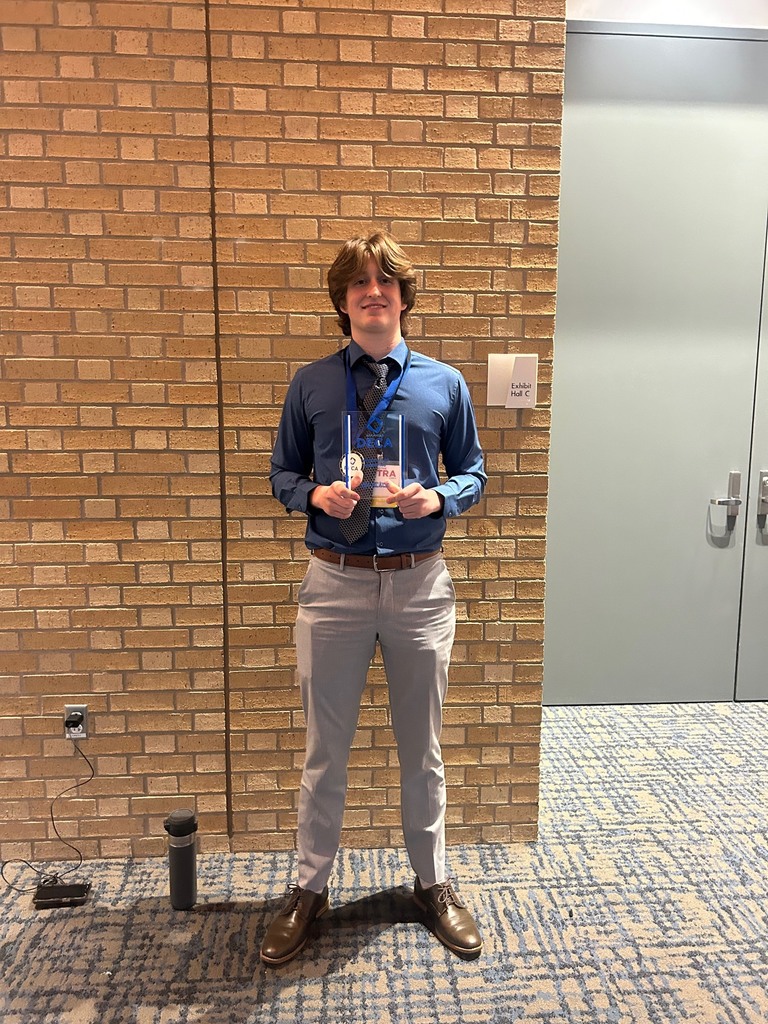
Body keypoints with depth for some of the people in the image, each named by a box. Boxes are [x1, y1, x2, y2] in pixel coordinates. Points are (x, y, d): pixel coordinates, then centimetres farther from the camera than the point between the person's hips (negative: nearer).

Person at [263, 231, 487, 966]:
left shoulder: (444, 384, 3)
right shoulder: (311, 384, 2)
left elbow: (473, 473, 8)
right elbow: (281, 473, 8)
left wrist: (436, 498, -13)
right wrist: (317, 494, -14)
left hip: (418, 584, 1)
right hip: (334, 583, 0)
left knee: (421, 747, 16)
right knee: (324, 749, 13)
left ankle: (432, 883, 40)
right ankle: (309, 889, 36)